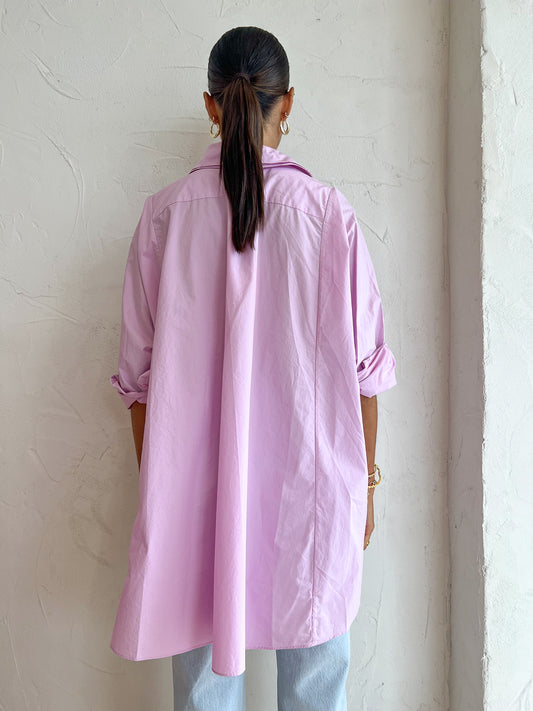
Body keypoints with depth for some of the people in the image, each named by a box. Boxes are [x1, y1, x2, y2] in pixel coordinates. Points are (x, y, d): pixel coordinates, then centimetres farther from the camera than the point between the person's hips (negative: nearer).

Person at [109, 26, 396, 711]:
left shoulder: (166, 212, -3)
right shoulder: (327, 210, -6)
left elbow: (138, 371, 0)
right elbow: (364, 367, -3)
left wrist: (155, 488, 11)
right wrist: (366, 478, 9)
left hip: (196, 481, 1)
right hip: (312, 479, 0)